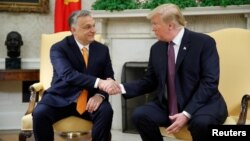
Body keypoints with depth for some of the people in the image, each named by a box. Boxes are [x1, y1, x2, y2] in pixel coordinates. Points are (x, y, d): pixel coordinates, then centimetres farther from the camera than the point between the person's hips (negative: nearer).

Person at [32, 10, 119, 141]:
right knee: (40, 113, -29)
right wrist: (98, 82, -38)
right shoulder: (59, 48, -7)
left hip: (90, 99, 2)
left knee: (106, 111, -29)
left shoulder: (102, 49, 7)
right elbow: (68, 75, -23)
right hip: (61, 99, -2)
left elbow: (109, 77, 5)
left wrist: (100, 95, -19)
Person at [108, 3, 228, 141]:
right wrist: (122, 88, -3)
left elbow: (209, 82, -15)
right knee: (139, 115, -22)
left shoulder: (204, 42, -8)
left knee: (201, 122, -37)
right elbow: (149, 82, 15)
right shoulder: (156, 48, 8)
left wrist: (187, 114, -24)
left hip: (202, 104, -4)